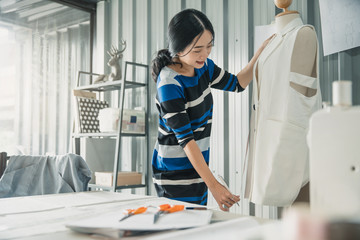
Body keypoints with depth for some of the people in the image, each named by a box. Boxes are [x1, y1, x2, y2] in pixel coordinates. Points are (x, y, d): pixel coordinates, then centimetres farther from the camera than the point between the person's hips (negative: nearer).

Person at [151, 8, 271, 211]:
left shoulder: (203, 66, 1)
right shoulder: (169, 84, -22)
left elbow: (237, 84, 16)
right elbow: (185, 139, -25)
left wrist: (262, 51, 4)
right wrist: (213, 185, -28)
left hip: (197, 167, 8)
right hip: (175, 174, -7)